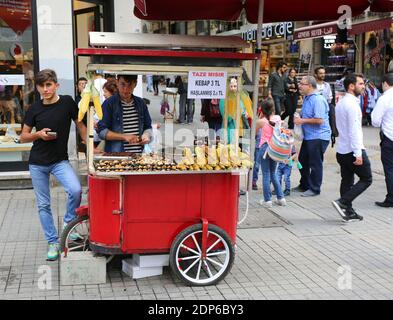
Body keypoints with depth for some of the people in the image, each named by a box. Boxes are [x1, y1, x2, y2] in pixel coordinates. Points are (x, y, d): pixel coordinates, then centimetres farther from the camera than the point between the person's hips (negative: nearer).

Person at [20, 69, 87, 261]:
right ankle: (53, 242, 20)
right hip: (37, 163, 2)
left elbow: (80, 125, 5)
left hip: (60, 161, -2)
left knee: (76, 190, -25)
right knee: (43, 204, 6)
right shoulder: (34, 109, -1)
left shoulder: (67, 102, -5)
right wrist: (39, 134, -14)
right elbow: (23, 137, 6)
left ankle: (68, 223, 2)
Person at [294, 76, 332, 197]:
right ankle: (304, 185, 33)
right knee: (303, 161, 18)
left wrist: (302, 121, -19)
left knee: (315, 164, 0)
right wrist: (299, 118, 6)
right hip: (308, 136, 10)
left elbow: (319, 120, -27)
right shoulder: (306, 98, 11)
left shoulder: (318, 100, -20)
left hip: (318, 137, -10)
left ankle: (314, 189, 12)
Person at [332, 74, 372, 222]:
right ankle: (343, 202, -7)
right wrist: (358, 153, -23)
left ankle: (348, 212, 17)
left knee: (347, 181, 12)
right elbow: (354, 130, -22)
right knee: (366, 179, 2)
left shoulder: (340, 103, 13)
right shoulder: (352, 104, -17)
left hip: (342, 151, 9)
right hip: (353, 150, -9)